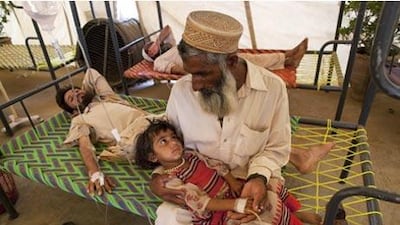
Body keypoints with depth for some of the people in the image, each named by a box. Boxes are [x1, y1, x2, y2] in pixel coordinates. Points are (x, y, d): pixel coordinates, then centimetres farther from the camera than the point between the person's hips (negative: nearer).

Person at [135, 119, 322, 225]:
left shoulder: (190, 155, 1)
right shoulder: (169, 180, -21)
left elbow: (217, 164, 6)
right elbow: (200, 203, -26)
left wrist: (232, 181, -10)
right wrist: (236, 205, -31)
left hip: (229, 189, 7)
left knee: (273, 184, 2)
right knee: (271, 203, -16)